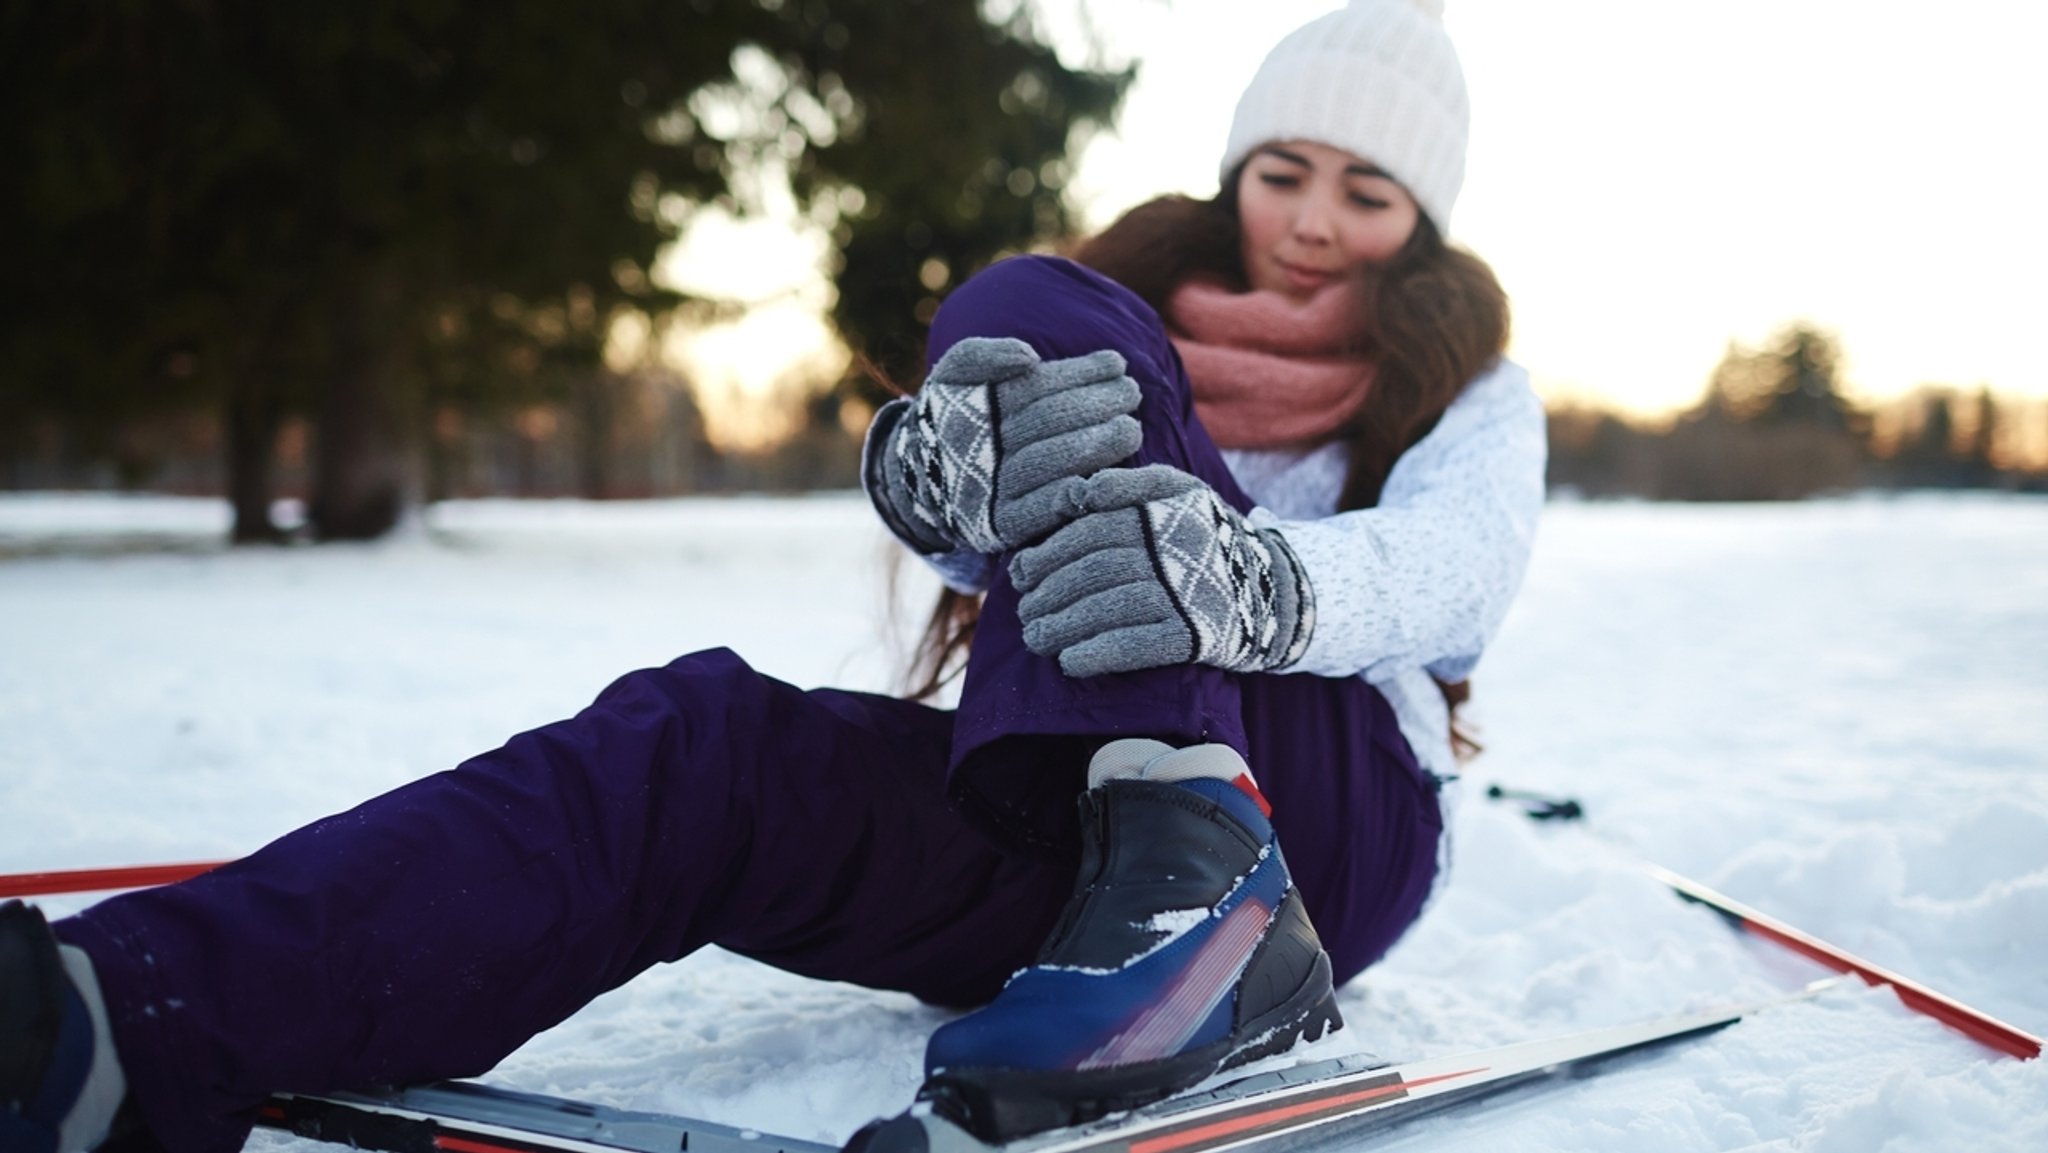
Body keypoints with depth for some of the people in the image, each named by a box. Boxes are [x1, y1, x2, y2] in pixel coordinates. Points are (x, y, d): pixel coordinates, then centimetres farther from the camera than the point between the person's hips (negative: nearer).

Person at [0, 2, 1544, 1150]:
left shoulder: (1465, 380, 11)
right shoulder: (1129, 308, 18)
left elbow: (1458, 562, -14)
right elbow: (953, 495, -4)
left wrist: (1259, 581, -39)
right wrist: (936, 457, -32)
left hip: (1336, 805, -3)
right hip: (1056, 821, 3)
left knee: (1029, 313, -18)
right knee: (702, 741, -27)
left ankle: (1199, 894, -37)